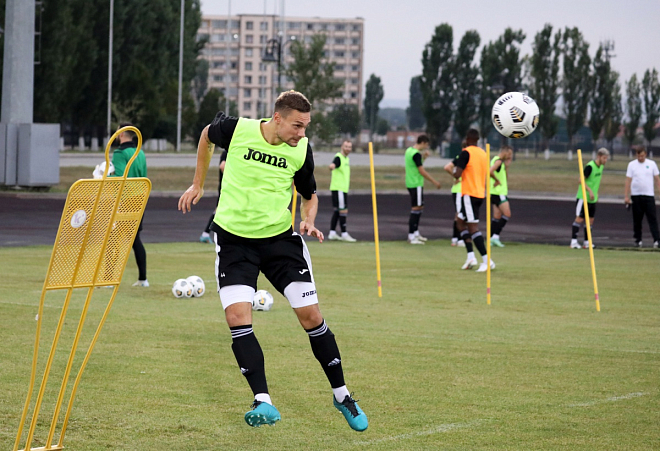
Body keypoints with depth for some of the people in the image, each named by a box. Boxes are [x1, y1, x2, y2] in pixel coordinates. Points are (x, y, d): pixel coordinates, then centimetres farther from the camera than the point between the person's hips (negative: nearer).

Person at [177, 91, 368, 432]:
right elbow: (207, 135, 11)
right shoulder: (235, 130, -14)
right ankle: (263, 401, -17)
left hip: (280, 238, 1)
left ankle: (341, 395, 12)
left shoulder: (301, 149, -7)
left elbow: (309, 194, 11)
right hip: (233, 238, -1)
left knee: (310, 315, -4)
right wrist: (198, 184, 16)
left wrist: (308, 221, -9)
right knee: (237, 316, -18)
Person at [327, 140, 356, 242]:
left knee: (337, 211, 12)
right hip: (338, 188, -9)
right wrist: (332, 166, -58)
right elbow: (332, 165, -36)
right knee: (343, 210, -10)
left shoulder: (346, 159, 15)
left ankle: (332, 233, 16)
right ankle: (344, 234, -8)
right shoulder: (338, 157, -14)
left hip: (343, 188, 9)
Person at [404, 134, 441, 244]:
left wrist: (423, 157, 13)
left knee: (420, 207, 17)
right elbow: (422, 171, -18)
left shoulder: (409, 150, 11)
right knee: (416, 209, -7)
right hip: (416, 184, -10)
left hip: (411, 183, 10)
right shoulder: (416, 154, -18)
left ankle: (416, 233, 22)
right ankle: (411, 236, -7)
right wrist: (434, 182, -12)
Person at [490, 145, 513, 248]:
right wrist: (497, 180, -16)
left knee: (497, 216, 9)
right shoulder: (498, 161, -13)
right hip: (499, 192, -10)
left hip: (497, 193, 10)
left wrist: (506, 166, 12)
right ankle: (495, 236, -14)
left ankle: (491, 238, 8)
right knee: (507, 214, -10)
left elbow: (505, 177, 25)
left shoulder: (498, 161, 19)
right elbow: (490, 172, -30)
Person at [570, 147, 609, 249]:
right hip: (583, 197, -8)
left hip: (593, 198, 8)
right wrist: (590, 191, -26)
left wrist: (596, 193, 16)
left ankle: (587, 242, 13)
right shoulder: (590, 166, -18)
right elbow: (581, 180, -20)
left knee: (591, 219, 8)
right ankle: (573, 241, -4)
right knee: (580, 218, -7)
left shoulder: (601, 167, 7)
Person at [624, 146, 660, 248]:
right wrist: (627, 196, -1)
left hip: (649, 195, 0)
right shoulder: (632, 165, 4)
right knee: (637, 219, 6)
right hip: (636, 195, 0)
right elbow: (628, 181, 3)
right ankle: (638, 240, 15)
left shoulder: (652, 164, 6)